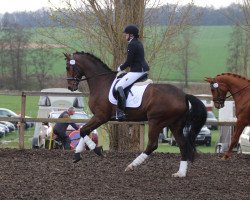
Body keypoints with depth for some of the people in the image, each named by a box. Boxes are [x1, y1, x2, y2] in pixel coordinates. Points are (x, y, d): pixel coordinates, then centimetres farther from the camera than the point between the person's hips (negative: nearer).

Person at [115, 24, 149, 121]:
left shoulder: (132, 44, -15)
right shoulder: (138, 43, 16)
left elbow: (129, 61, -17)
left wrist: (120, 68, 0)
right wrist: (122, 67, 18)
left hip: (136, 71, -11)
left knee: (119, 87, -15)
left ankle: (121, 112, -20)